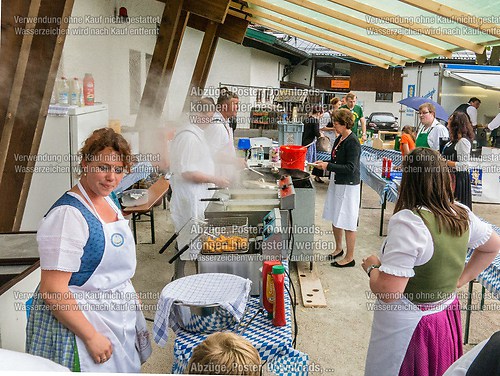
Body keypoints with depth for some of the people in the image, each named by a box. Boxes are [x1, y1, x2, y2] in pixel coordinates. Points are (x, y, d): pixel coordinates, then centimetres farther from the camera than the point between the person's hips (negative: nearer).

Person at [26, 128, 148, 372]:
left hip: (118, 315, 9)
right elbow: (52, 290, -25)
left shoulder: (107, 200, 4)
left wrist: (130, 295, 16)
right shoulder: (68, 214, -23)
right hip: (78, 320, -8)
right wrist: (91, 337, -22)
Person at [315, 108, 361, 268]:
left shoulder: (353, 142, -19)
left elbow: (350, 168, -23)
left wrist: (328, 166, -21)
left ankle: (350, 258, 13)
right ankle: (338, 249, 37)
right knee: (335, 219, 19)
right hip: (336, 182, 9)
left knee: (348, 223, 1)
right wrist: (324, 164, 3)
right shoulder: (340, 139, 7)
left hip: (348, 186, -9)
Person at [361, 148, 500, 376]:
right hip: (447, 320, 7)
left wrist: (372, 267, -11)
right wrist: (461, 279, 13)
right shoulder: (462, 215, -5)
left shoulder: (408, 221, -28)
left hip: (407, 328, -7)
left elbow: (388, 292, -30)